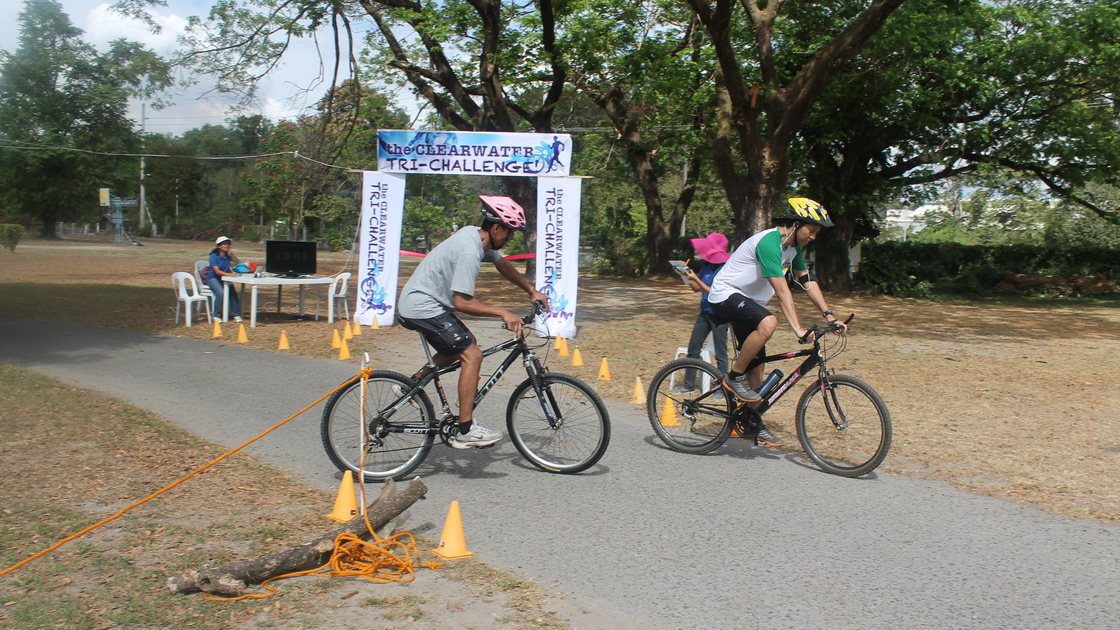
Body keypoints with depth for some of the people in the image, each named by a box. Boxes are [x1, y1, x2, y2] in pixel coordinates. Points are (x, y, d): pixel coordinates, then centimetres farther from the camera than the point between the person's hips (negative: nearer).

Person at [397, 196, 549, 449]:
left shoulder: (474, 234, 6)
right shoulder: (470, 252, -24)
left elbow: (502, 264, 22)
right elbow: (462, 302, -27)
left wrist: (532, 291, 22)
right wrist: (502, 313, -26)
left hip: (418, 302, 10)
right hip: (423, 307, -10)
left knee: (466, 342, 20)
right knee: (472, 355, -12)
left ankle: (414, 382, 23)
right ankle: (466, 431, -11)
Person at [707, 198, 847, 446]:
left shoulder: (794, 247, 5)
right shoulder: (769, 243, -25)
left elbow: (808, 281, 9)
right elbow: (781, 290, -31)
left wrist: (829, 315, -1)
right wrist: (798, 329, -35)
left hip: (747, 301, 10)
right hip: (725, 295, -10)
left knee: (757, 363, 6)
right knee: (768, 323, -35)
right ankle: (735, 377, -19)